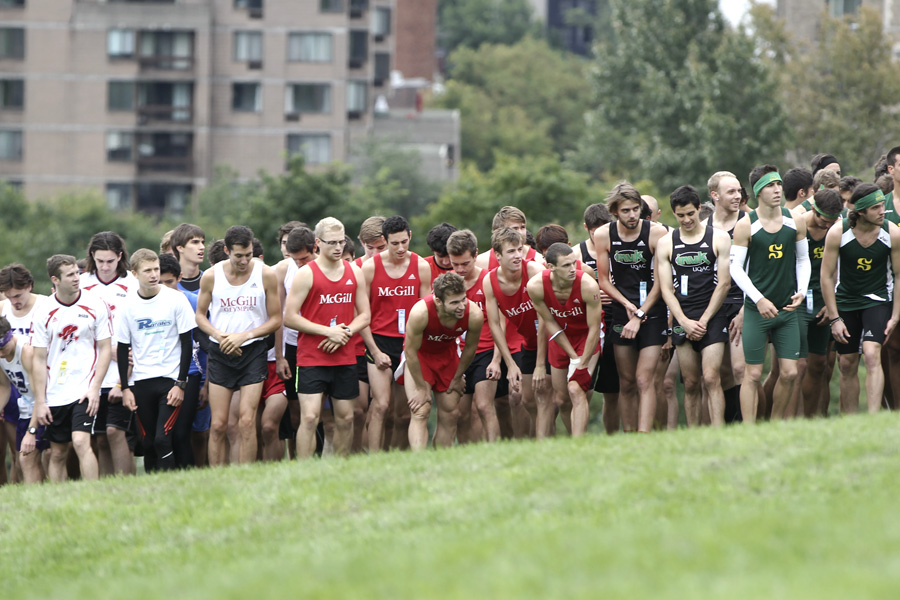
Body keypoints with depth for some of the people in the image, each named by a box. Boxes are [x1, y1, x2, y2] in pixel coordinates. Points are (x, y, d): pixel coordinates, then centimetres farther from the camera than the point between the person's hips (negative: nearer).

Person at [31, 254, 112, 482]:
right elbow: (39, 360, 3)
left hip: (85, 390, -2)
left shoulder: (95, 305, -2)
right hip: (55, 394, 2)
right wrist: (40, 402, -1)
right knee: (57, 454, 6)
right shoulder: (43, 312, 0)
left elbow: (105, 349, 2)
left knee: (81, 442, -19)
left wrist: (95, 388, -8)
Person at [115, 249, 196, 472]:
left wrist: (180, 384, -7)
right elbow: (122, 349, 9)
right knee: (148, 444, 3)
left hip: (171, 379, -3)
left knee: (163, 440, -14)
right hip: (141, 383, 3)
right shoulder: (128, 305, 3)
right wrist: (125, 388, 3)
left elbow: (187, 344, 0)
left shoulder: (175, 299, -3)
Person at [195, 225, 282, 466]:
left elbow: (276, 319, 1)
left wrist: (244, 335, -12)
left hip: (253, 351, -1)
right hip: (220, 353, 1)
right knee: (218, 424, -1)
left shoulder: (266, 275, -4)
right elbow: (200, 315, 9)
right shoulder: (211, 277, -2)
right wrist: (218, 335, -11)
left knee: (247, 422, -10)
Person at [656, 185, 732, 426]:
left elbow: (724, 284, 1)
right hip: (683, 319, 2)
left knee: (711, 379, -14)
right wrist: (685, 322, -7)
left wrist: (703, 320, -6)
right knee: (690, 384, 2)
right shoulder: (665, 243, 9)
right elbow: (666, 288, 6)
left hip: (713, 316, -2)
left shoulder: (719, 238, 3)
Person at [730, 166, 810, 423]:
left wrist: (801, 291, -2)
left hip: (788, 309, 4)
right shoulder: (746, 225, -7)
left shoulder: (795, 222, 4)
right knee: (753, 374, -3)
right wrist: (759, 299, -14)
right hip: (757, 310, -4)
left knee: (790, 373, 1)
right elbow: (735, 267, -6)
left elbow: (803, 260, 14)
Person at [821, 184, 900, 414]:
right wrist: (834, 318, -8)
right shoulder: (837, 233, -15)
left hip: (878, 300, -1)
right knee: (847, 364, 5)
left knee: (872, 354, -21)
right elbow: (826, 277, -7)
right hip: (845, 302, 1)